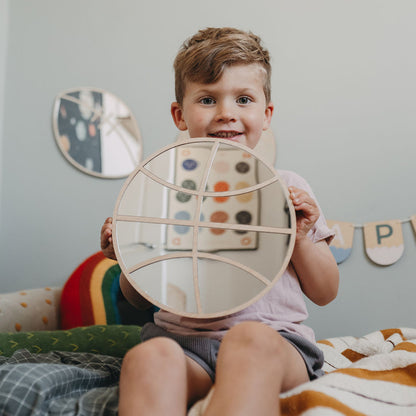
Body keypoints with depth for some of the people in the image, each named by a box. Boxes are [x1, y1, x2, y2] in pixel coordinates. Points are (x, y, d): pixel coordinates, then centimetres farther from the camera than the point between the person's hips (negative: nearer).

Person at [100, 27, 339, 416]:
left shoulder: (287, 188, 10)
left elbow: (325, 293, 14)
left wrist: (300, 239, -5)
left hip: (274, 336, 0)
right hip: (181, 338, 1)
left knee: (250, 340, -36)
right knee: (148, 356, -34)